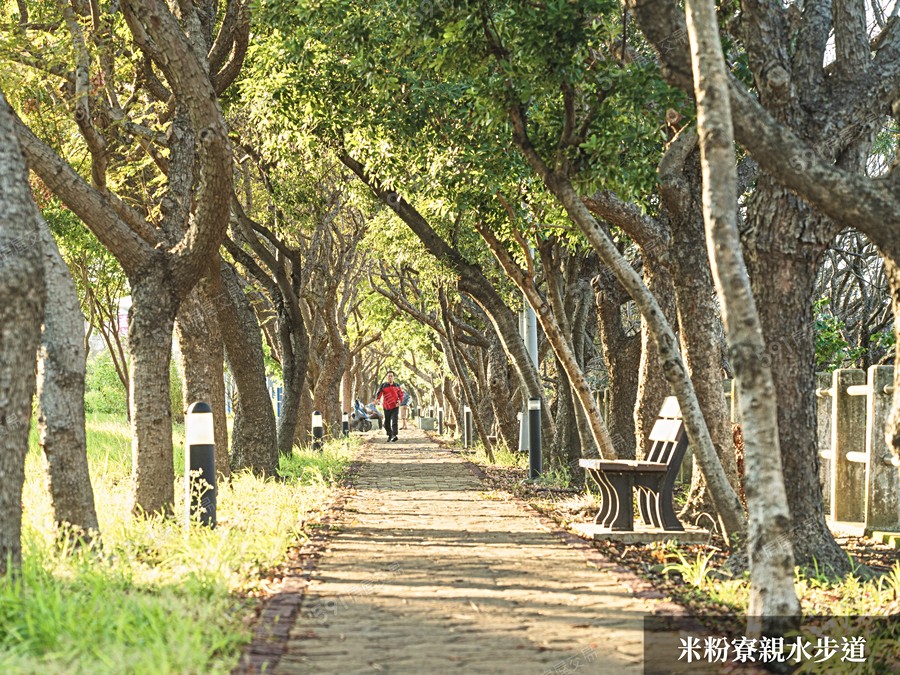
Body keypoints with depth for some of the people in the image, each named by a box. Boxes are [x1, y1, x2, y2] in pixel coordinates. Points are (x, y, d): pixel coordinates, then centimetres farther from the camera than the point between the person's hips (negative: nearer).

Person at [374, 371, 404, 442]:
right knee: (386, 423, 7)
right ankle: (389, 436, 27)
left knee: (394, 421, -19)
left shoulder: (397, 385, 7)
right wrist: (377, 399, -34)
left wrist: (399, 400, -6)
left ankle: (394, 436, -30)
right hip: (386, 407, 1)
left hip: (395, 407, -1)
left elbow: (401, 394, 15)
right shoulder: (383, 385, 1)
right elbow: (379, 392, -13)